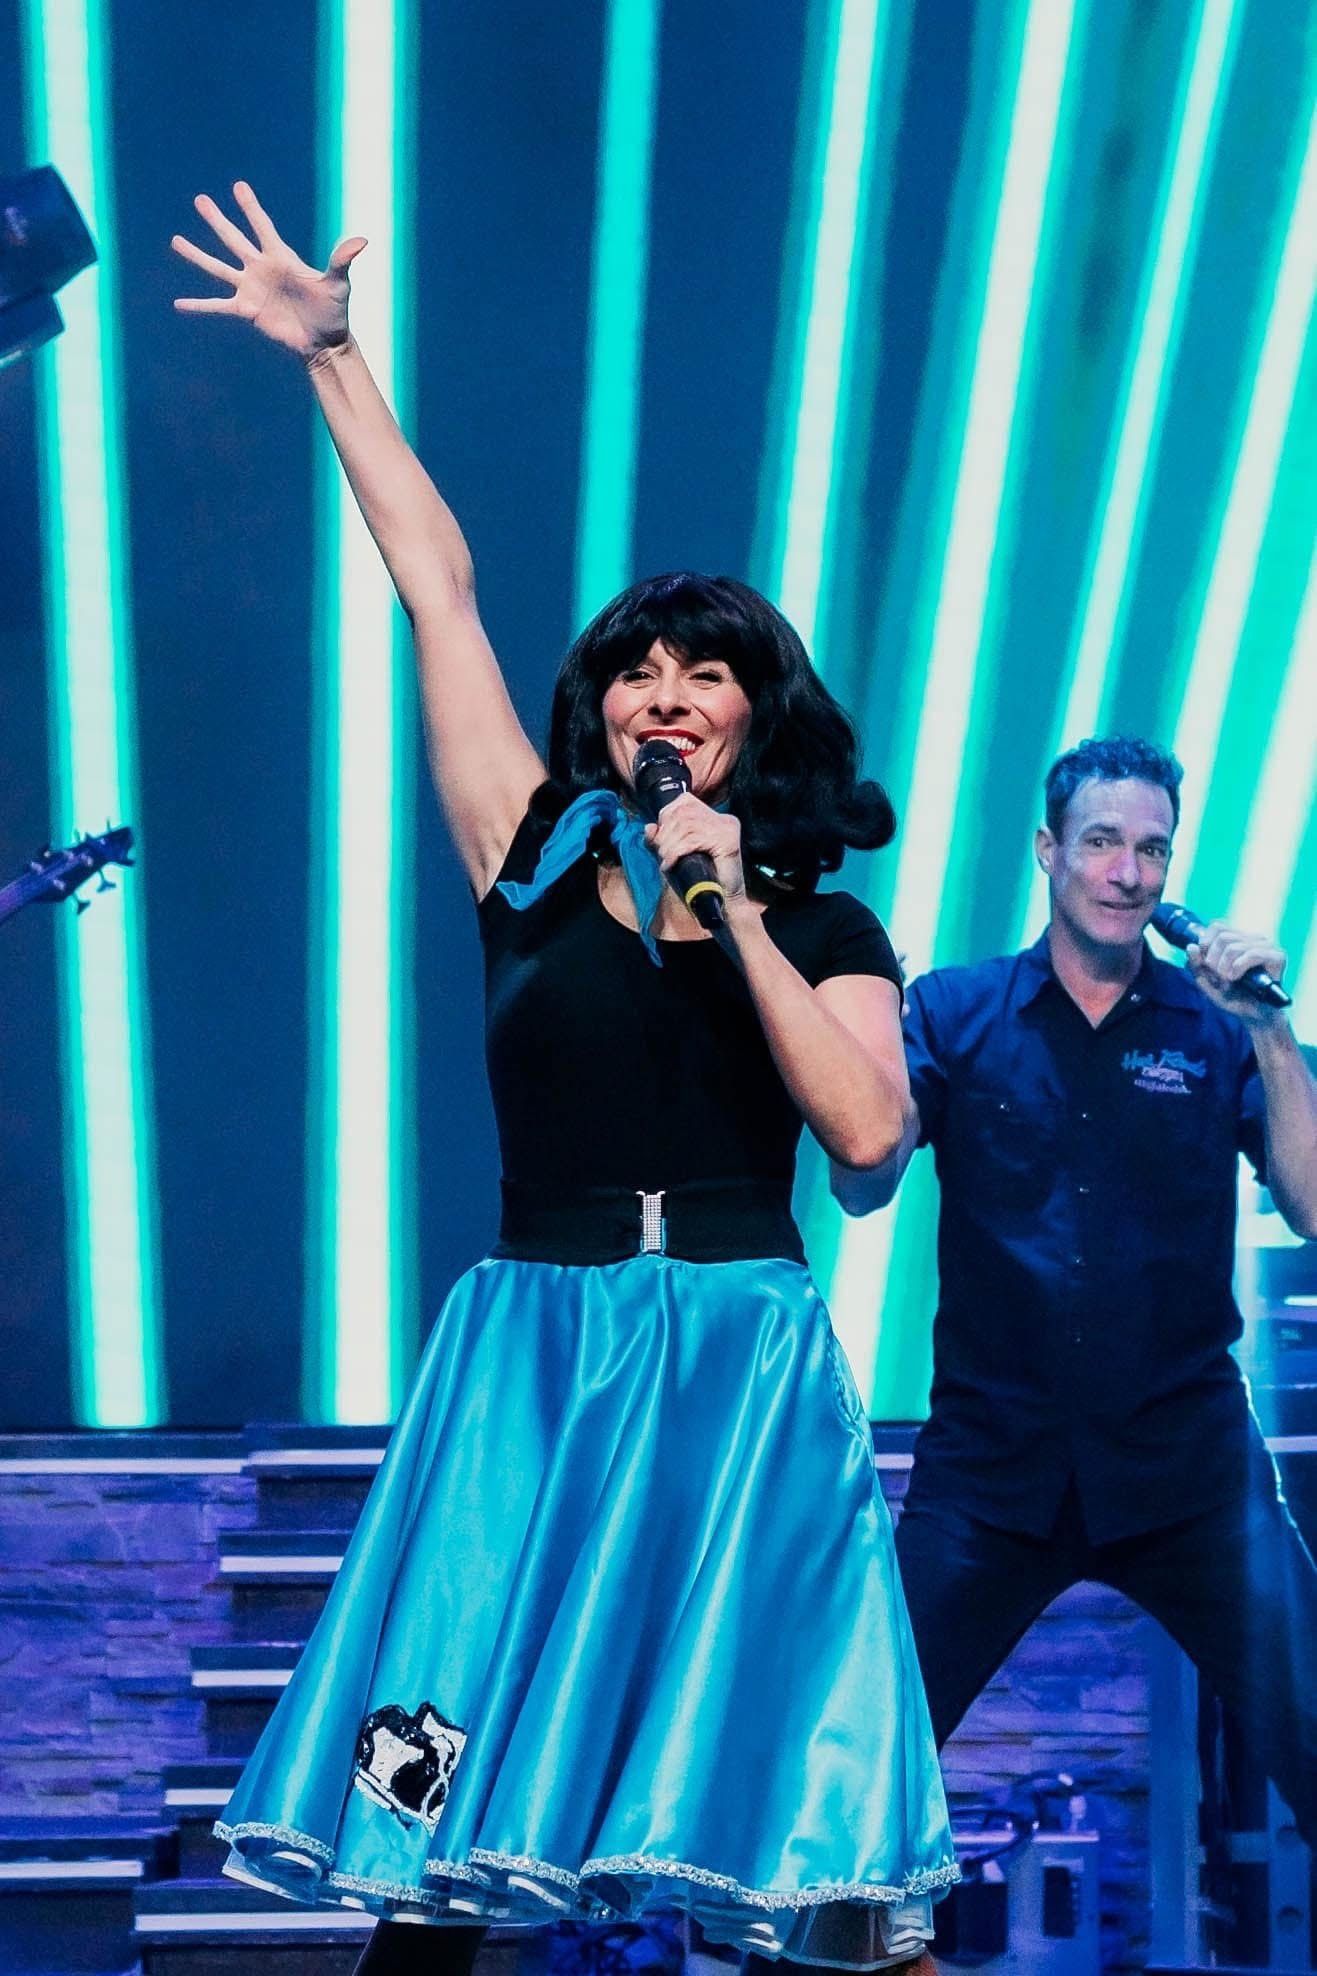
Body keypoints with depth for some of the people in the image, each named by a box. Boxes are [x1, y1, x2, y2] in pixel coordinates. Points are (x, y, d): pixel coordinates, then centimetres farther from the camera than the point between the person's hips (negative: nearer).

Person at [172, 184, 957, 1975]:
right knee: (446, 1798, -4)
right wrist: (334, 359, 9)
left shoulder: (827, 930, 8)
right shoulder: (537, 858, 8)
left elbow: (867, 1128, -9)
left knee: (795, 1786, -5)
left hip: (744, 1363, -1)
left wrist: (732, 914, -9)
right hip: (535, 1355, 1)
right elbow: (437, 578, 8)